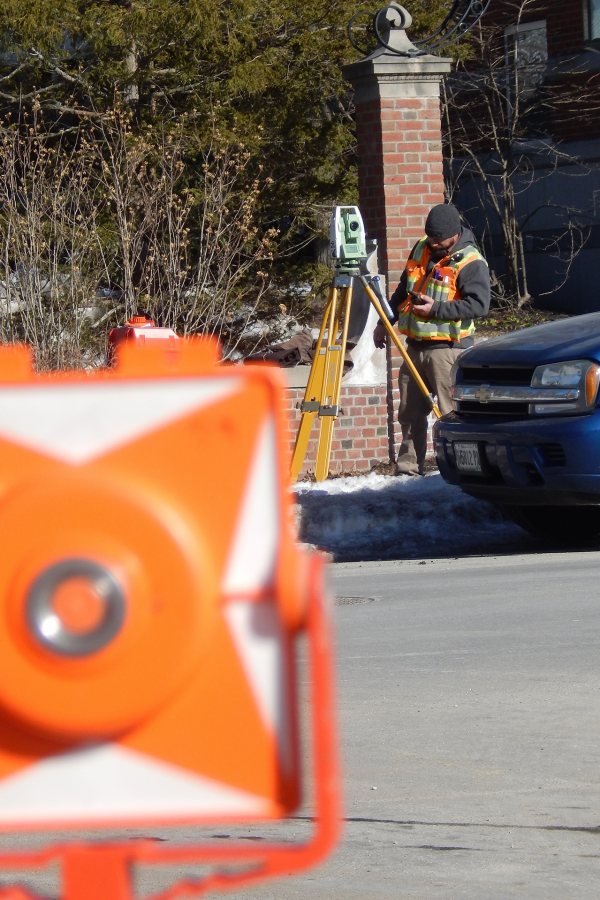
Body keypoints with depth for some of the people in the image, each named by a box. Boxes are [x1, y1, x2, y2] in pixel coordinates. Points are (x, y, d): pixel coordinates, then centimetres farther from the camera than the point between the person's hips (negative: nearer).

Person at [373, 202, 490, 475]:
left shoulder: (471, 263, -9)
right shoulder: (420, 250, 13)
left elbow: (478, 305, -19)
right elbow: (402, 291, 25)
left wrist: (437, 309, -23)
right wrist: (384, 322, 25)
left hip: (447, 348, -7)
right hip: (415, 346, 7)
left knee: (451, 412, -10)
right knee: (410, 412, 11)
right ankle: (408, 467, 18)